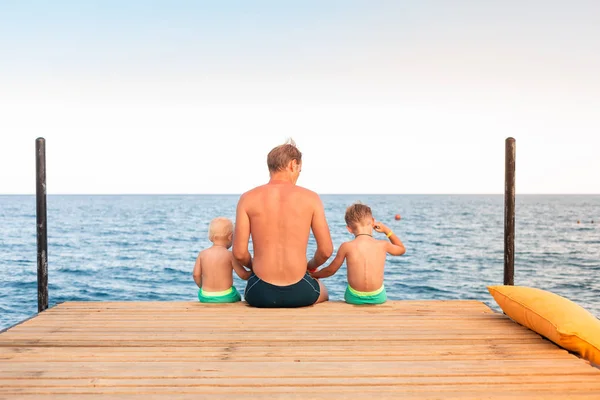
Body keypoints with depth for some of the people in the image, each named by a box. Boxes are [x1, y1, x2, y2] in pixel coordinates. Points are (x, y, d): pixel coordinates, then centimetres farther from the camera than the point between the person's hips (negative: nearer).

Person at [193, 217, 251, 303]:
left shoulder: (202, 254, 0)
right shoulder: (230, 255, -9)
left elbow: (196, 274, -1)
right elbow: (244, 275, -7)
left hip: (205, 297, 3)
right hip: (226, 297, -3)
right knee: (238, 297, 28)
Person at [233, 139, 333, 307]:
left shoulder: (248, 199, -3)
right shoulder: (310, 198, -4)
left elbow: (239, 253, -5)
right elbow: (326, 250, -3)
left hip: (261, 293, 1)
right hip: (299, 292, 0)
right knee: (322, 291, 38)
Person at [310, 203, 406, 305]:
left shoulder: (346, 247, -11)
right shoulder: (383, 245, -7)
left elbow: (330, 270, 2)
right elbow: (402, 249, 16)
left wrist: (313, 275, 21)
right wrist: (387, 230, 21)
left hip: (354, 298, -1)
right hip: (378, 298, 1)